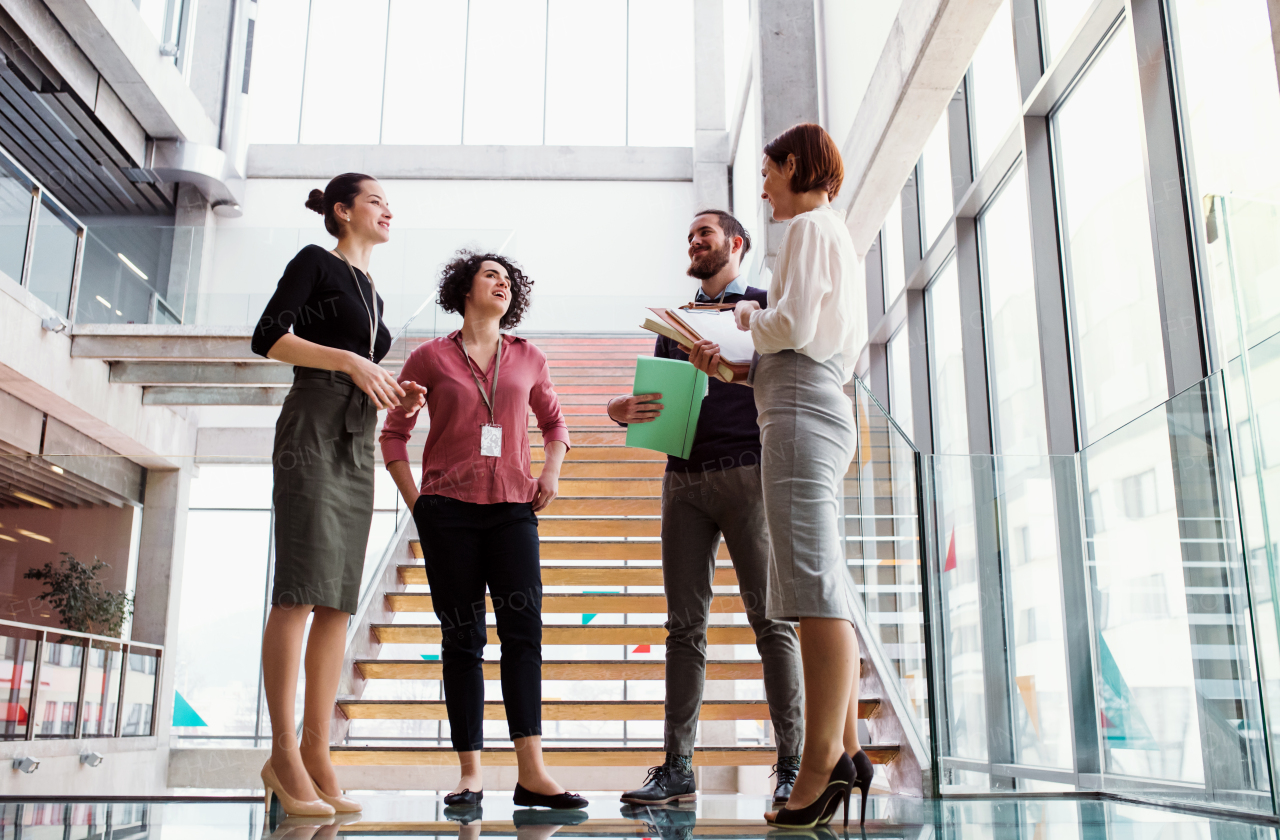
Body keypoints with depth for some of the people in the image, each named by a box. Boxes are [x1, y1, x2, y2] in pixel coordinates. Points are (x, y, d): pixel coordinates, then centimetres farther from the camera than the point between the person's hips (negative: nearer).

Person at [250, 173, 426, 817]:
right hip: (312, 430, -7)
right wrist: (351, 361, -14)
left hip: (357, 445, 8)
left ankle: (316, 751, 2)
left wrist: (394, 395, 8)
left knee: (338, 601, 1)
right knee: (299, 592, -13)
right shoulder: (315, 263, 4)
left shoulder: (369, 292, 25)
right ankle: (283, 754, -10)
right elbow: (268, 338, -7)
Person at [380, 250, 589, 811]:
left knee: (524, 628, -9)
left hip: (512, 507, 2)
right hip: (449, 511, -1)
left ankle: (532, 772, -10)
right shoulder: (430, 357, 6)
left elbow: (554, 421, 26)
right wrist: (414, 500, 1)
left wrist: (552, 472, 8)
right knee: (462, 638, 1)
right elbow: (393, 433, 10)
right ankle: (470, 774, 7)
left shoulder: (528, 359, 13)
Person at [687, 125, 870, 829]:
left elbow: (792, 326, -15)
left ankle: (822, 760, -15)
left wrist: (748, 318, 4)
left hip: (800, 410, -10)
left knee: (814, 587, -14)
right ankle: (843, 750, 7)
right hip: (824, 407, 10)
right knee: (824, 591, 6)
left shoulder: (809, 226, -2)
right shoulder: (837, 236, 28)